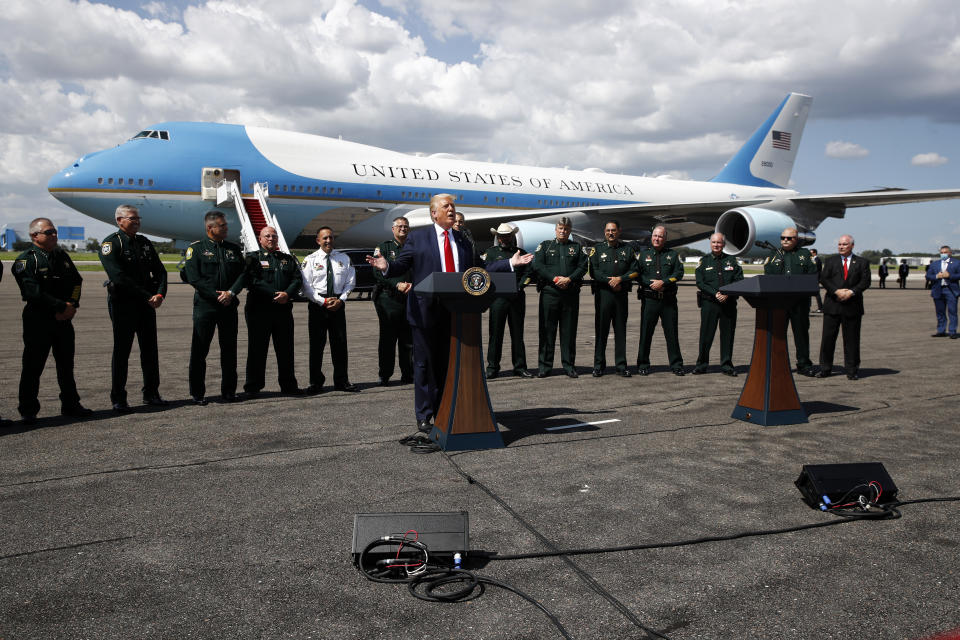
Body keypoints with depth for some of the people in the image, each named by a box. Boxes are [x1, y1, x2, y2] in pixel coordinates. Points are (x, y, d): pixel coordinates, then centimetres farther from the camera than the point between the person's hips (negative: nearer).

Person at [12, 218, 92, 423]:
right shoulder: (26, 260, -7)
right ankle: (28, 411, 11)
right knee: (33, 365, 1)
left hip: (63, 319, 6)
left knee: (66, 363, 13)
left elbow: (76, 281, 10)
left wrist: (72, 306, -6)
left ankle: (70, 405, 23)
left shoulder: (62, 256, 13)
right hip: (38, 320, -6)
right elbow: (33, 291, -18)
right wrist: (62, 306, -19)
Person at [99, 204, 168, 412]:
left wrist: (160, 294, -9)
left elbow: (159, 270, 9)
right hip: (122, 304, -6)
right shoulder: (110, 243, -7)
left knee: (150, 350, 9)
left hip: (146, 304, 6)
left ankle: (151, 394, 20)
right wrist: (147, 297, -18)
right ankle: (118, 399, 9)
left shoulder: (144, 242, 13)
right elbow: (119, 277, -17)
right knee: (121, 351, 0)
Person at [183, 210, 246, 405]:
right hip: (205, 306, -4)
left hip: (229, 306, 4)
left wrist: (231, 292, -11)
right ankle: (197, 394, 9)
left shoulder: (234, 249, 11)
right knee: (199, 350, 0)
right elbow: (193, 277, -9)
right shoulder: (196, 248, -1)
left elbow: (242, 274, 7)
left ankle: (228, 391, 17)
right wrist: (216, 296, -13)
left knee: (229, 349, 7)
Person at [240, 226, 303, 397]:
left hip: (283, 310, 4)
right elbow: (251, 281, -9)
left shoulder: (288, 259, 18)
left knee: (286, 348, 7)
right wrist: (276, 295, -16)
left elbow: (297, 279, 7)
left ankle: (288, 385, 16)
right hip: (259, 310, -3)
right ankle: (253, 387, 9)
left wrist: (287, 294, -12)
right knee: (257, 349, 1)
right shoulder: (252, 258, 6)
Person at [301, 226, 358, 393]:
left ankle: (341, 381, 13)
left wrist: (340, 300, -6)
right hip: (317, 304, -2)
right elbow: (307, 287, -3)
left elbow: (350, 282, 8)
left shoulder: (344, 259, 9)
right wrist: (324, 301, -11)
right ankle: (316, 382, 10)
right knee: (316, 343, 1)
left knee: (340, 343, 4)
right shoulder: (310, 260, 1)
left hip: (338, 304, 2)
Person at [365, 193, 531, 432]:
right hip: (426, 311, -4)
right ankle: (424, 416, 11)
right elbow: (402, 265, -1)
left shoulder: (463, 240, 15)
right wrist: (386, 267, -23)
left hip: (456, 312, 4)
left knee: (448, 363, 10)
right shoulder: (417, 237, 3)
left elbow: (478, 270, 15)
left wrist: (510, 263, 11)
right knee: (425, 364, 2)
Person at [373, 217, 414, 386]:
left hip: (410, 297, 3)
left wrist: (412, 284, -9)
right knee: (388, 338, 1)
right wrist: (397, 285, -14)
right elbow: (378, 273, -4)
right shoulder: (383, 247, 6)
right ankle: (384, 376, 7)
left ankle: (408, 375, 12)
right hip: (388, 298, -2)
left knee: (409, 339, 4)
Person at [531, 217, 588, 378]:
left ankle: (569, 365, 10)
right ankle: (544, 365, 6)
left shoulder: (577, 247, 16)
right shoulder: (545, 246, 12)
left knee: (569, 330, 3)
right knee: (547, 329, 0)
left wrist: (569, 279, -12)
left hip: (571, 293, 1)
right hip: (549, 292, -1)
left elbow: (583, 267, 4)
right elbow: (537, 265, -1)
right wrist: (555, 279, -11)